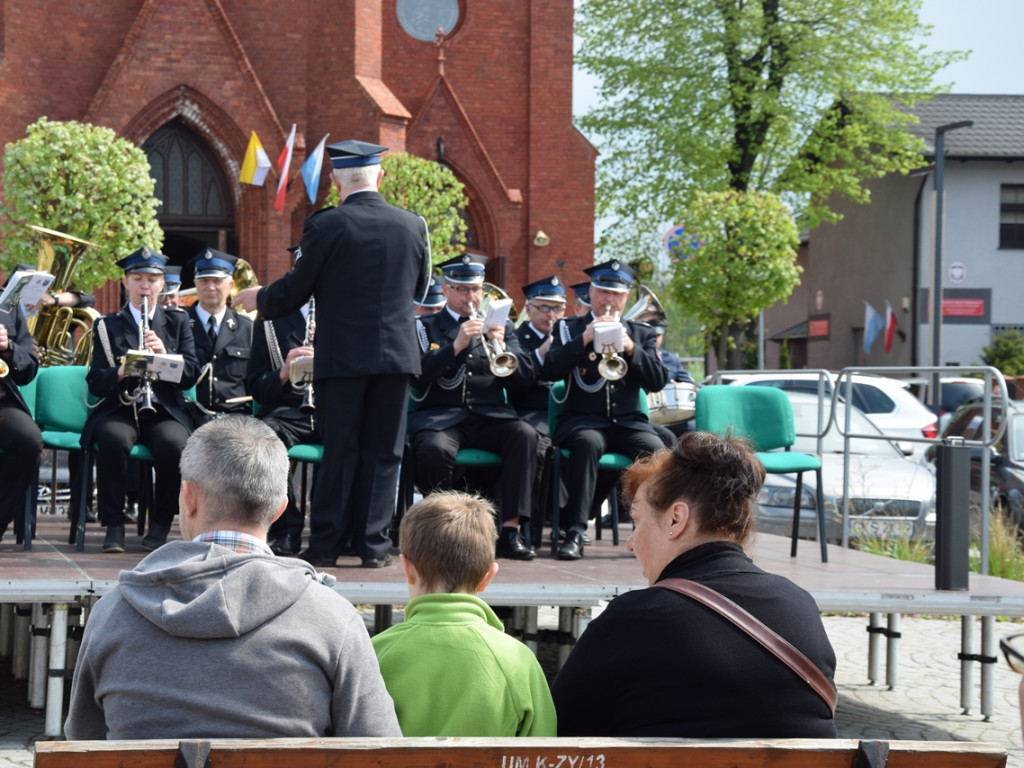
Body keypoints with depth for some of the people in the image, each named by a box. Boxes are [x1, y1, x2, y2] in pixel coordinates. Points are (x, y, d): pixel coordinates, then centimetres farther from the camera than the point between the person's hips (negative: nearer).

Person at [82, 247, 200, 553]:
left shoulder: (177, 322, 15)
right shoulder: (107, 326, 12)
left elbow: (191, 375, 4)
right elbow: (95, 383, 2)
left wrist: (165, 355, -14)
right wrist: (120, 373, -19)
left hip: (165, 411, 0)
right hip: (119, 410, 0)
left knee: (173, 443, -34)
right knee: (114, 439, -36)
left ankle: (160, 524, -15)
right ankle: (114, 525, -21)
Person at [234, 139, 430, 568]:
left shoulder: (325, 226, -10)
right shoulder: (413, 226, 1)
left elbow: (296, 290, -4)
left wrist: (258, 299, 16)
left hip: (342, 355, -2)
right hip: (397, 353, 2)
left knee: (339, 451, 5)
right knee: (382, 452, 7)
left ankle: (326, 544, 7)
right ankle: (373, 544, 8)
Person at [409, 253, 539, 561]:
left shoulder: (502, 326, 19)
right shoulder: (424, 327, 12)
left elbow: (526, 377, 8)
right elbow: (418, 374, -5)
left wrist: (502, 347, -9)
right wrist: (456, 345, -15)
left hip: (489, 417, 2)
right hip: (440, 417, -2)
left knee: (525, 434, -30)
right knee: (435, 448, -36)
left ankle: (511, 529, -30)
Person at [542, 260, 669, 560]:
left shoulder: (641, 333, 18)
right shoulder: (568, 329, 13)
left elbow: (658, 381, 4)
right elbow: (549, 371, -4)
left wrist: (631, 348, -10)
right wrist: (584, 338, -13)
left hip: (628, 421, 2)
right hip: (583, 419, -2)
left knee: (655, 448, -31)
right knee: (587, 442, -37)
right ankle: (576, 531, -38)